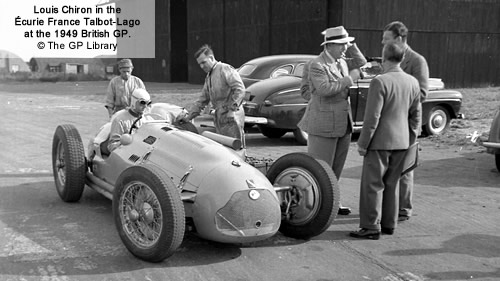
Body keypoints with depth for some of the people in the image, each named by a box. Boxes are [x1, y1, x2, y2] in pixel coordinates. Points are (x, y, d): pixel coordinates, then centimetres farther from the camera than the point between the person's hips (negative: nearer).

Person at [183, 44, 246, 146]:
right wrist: (189, 116, 16)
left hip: (231, 118, -8)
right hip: (219, 119, 9)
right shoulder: (208, 78, 21)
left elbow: (240, 90, -16)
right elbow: (202, 100, 25)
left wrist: (231, 109, -21)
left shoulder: (225, 69, -7)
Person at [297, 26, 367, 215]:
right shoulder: (316, 65, -14)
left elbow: (361, 63, 17)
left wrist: (350, 45, 7)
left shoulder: (342, 62, 11)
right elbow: (324, 89, -24)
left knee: (336, 168, 15)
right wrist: (349, 79, -19)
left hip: (343, 125, 8)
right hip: (323, 125, -8)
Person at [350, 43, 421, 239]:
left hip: (380, 142, -7)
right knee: (391, 184, 16)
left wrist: (362, 143, -11)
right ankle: (389, 224, 24)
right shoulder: (413, 82, 4)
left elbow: (372, 117, -18)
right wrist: (410, 140, 18)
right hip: (401, 142, 7)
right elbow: (416, 114, 10)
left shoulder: (380, 82, -17)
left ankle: (371, 227, 6)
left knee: (373, 185, 2)